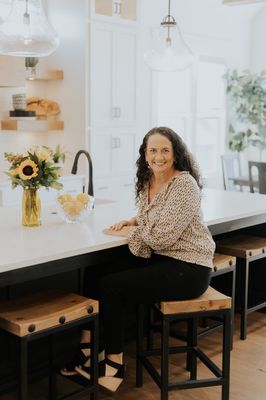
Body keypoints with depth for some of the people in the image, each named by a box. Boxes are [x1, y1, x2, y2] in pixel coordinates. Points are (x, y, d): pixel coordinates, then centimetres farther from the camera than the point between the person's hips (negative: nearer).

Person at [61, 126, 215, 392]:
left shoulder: (184, 184, -18)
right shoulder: (147, 181, 7)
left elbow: (162, 236, -23)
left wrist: (130, 232, -8)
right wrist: (131, 222, 3)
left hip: (188, 269, -8)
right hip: (162, 259, 8)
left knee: (111, 286, -13)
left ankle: (114, 362, 4)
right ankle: (90, 345, 7)